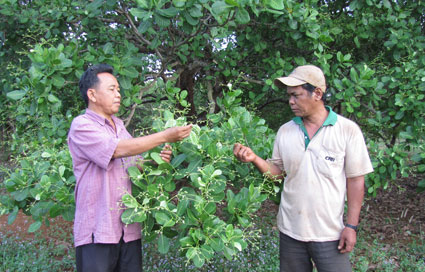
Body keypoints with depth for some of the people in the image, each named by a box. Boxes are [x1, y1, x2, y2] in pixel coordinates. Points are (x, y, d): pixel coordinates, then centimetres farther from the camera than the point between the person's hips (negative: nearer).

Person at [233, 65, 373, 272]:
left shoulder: (347, 130, -9)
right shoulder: (285, 131, 2)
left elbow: (355, 179, -6)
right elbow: (278, 171, 8)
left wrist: (351, 226, -8)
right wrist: (254, 159, -11)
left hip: (329, 232, -3)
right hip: (290, 230, 4)